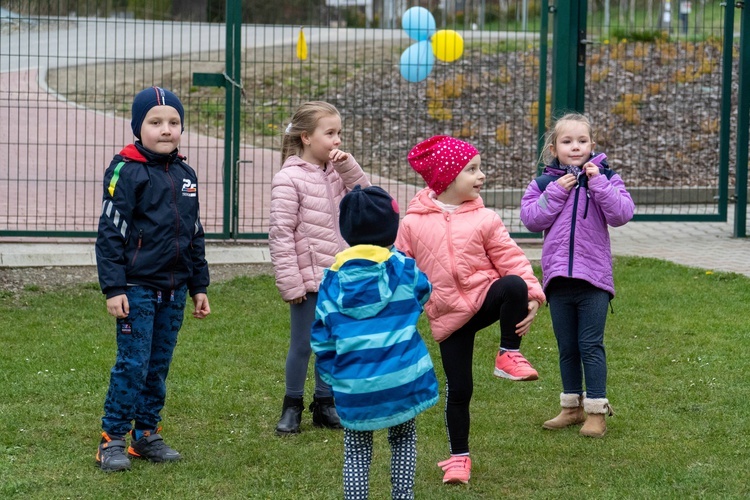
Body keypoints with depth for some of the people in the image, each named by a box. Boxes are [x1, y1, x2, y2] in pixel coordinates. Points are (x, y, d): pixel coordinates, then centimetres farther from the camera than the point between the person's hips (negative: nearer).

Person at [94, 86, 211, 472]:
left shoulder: (185, 175, 11)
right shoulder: (126, 172, -9)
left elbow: (195, 235, 19)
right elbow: (110, 234, -10)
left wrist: (198, 287, 18)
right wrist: (113, 288, -14)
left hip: (174, 290, 6)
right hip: (137, 288, -6)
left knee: (159, 365, 11)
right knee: (133, 364, -5)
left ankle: (146, 434, 21)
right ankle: (113, 440, 4)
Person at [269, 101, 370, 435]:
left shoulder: (335, 172, 8)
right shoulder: (289, 179, -14)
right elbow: (280, 234, -15)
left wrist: (348, 167, -8)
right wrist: (290, 283, -16)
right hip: (308, 279, -6)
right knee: (302, 345, 4)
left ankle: (325, 405, 26)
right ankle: (292, 407, 19)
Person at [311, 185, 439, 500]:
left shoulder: (333, 279, 1)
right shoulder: (404, 268, -3)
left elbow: (322, 337, 5)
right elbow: (423, 294, 19)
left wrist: (331, 374, 16)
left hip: (354, 385, 0)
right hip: (403, 377, 0)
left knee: (356, 449, 12)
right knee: (403, 438, 20)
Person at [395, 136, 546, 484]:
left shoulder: (484, 219, -1)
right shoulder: (414, 223, -2)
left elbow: (511, 259, -3)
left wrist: (532, 295, -17)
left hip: (485, 297, 0)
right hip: (449, 317, 0)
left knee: (514, 285, -34)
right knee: (458, 391, 1)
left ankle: (509, 355, -12)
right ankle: (458, 457, 21)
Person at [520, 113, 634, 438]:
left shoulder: (605, 177, 0)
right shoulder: (545, 183, 5)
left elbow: (621, 214, -13)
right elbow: (531, 219, -5)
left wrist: (598, 183, -19)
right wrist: (556, 192, -13)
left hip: (593, 277, -3)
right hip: (558, 276, 3)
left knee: (591, 345, -3)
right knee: (566, 347, 12)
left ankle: (596, 410, 3)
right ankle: (572, 407, 24)